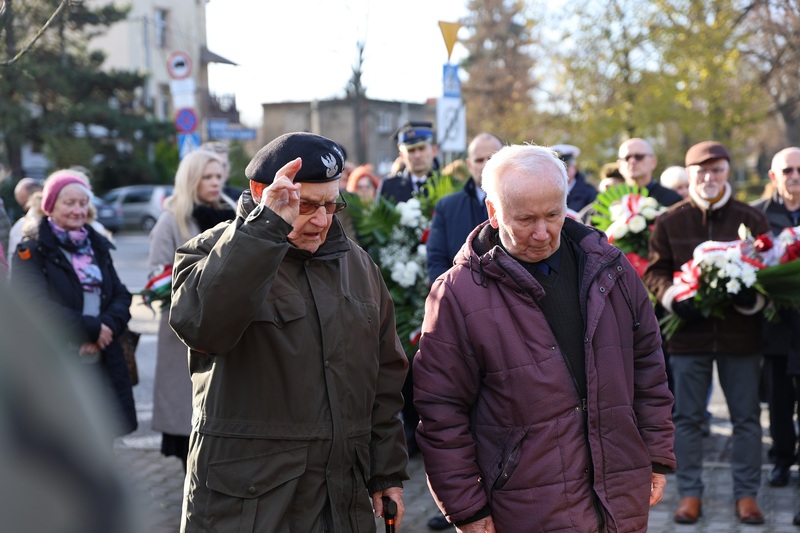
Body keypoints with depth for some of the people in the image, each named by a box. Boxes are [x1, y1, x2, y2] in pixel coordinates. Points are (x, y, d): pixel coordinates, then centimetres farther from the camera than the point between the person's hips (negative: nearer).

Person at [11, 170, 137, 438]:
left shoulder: (96, 245, 15)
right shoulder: (32, 251, -4)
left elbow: (121, 296, 9)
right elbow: (38, 306, -16)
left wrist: (108, 325, -12)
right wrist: (91, 328, -16)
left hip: (102, 364, 5)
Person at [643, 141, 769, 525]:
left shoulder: (751, 219, 2)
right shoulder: (669, 222, 3)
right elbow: (654, 271, 4)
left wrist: (752, 298, -15)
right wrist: (674, 298, -15)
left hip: (740, 332, 0)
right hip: (689, 334, 0)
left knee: (746, 417, 6)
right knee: (687, 417, 6)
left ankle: (746, 493, 18)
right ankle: (689, 493, 17)